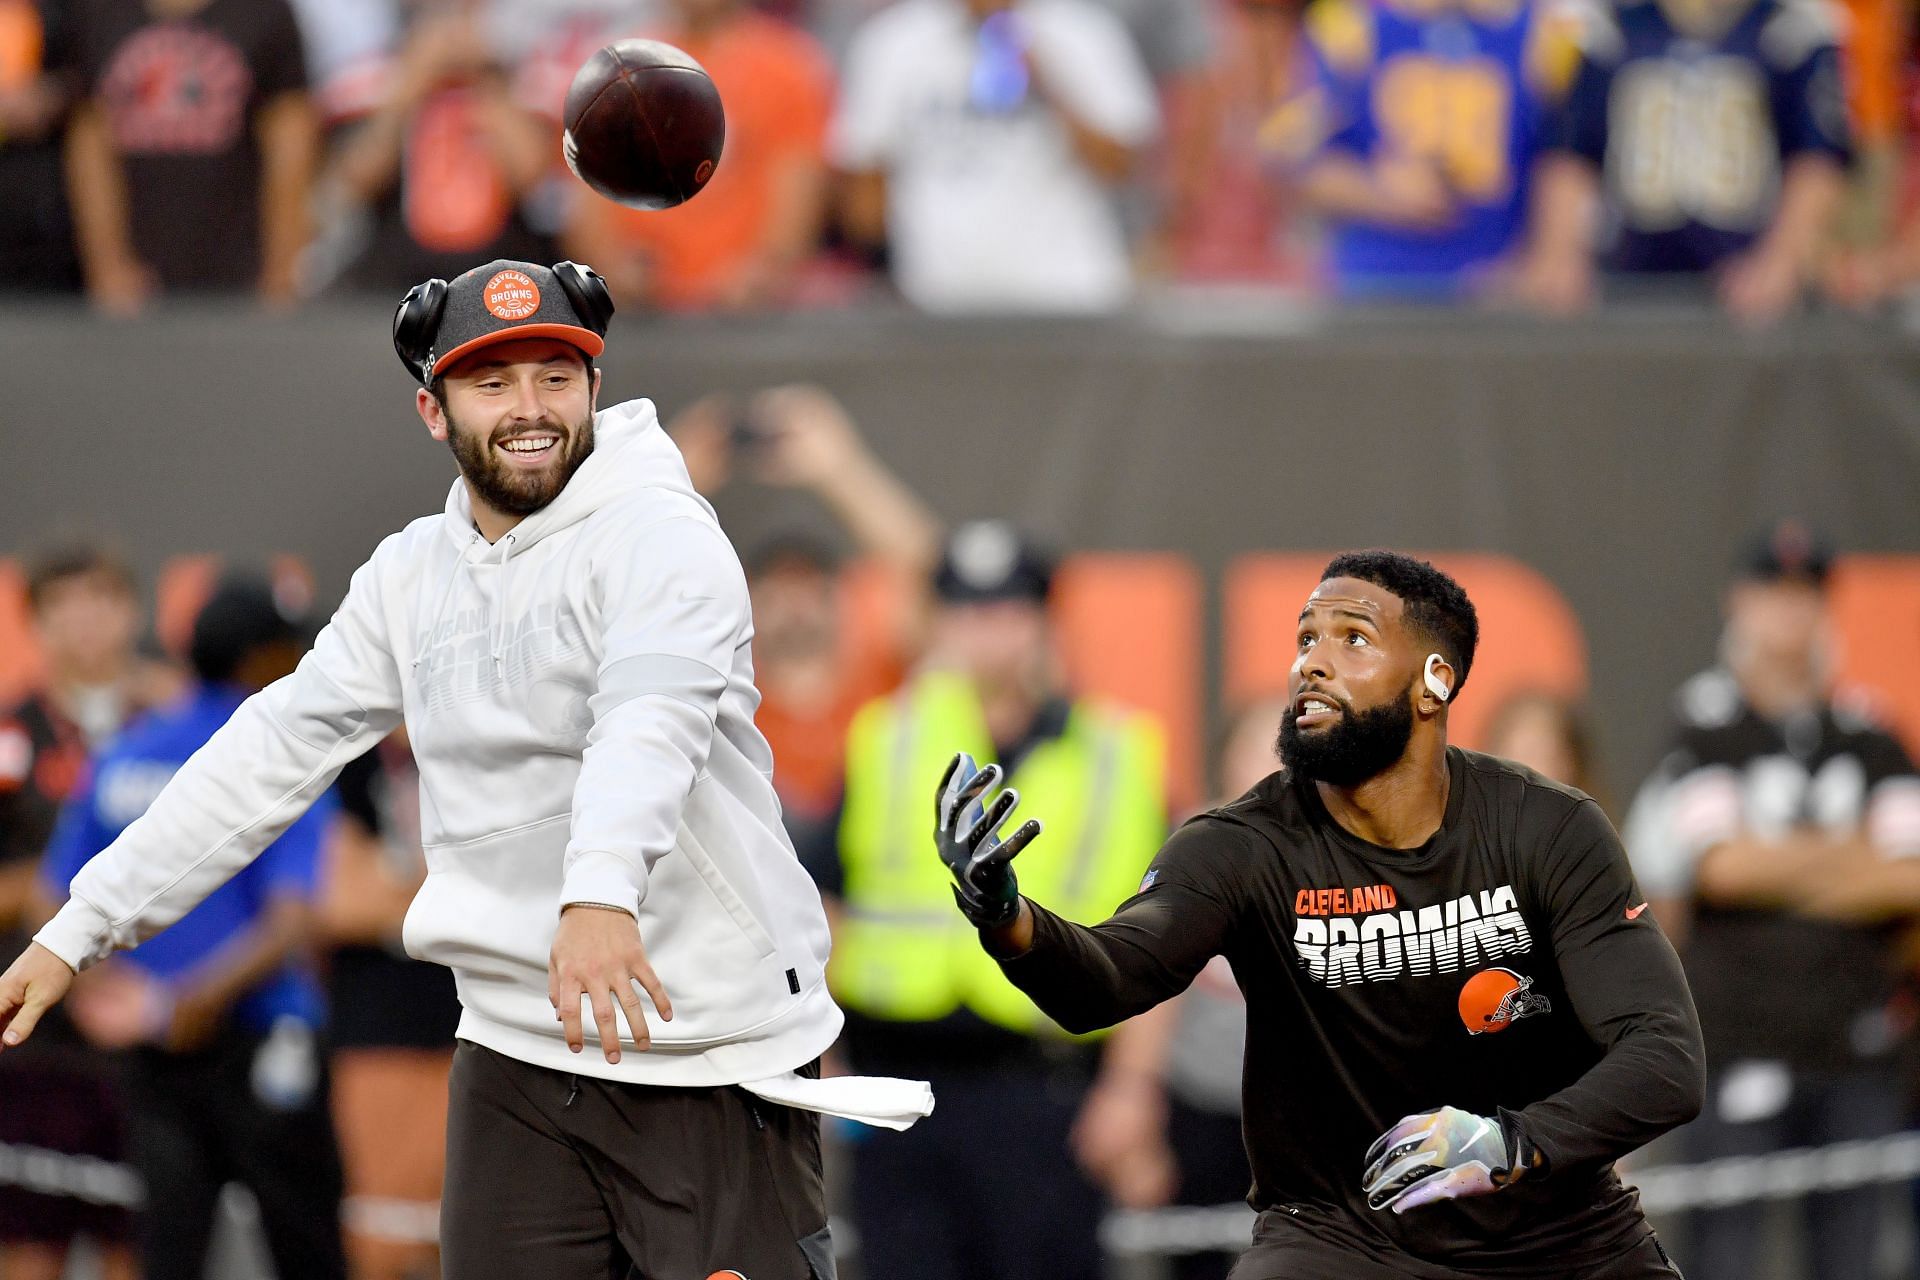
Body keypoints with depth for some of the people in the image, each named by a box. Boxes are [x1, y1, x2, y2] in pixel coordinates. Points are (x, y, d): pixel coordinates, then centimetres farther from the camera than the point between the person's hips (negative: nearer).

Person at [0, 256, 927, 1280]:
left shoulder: (659, 534, -9)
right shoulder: (410, 577, 11)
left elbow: (652, 716, -28)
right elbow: (275, 753, 17)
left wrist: (602, 890, -48)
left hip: (717, 1065, -5)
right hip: (514, 1059, 5)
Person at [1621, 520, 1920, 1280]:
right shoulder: (1702, 733, 1)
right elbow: (1723, 864, -12)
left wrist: (1775, 867, -10)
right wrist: (1845, 849, -3)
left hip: (1856, 1047, 4)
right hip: (1742, 1052, -4)